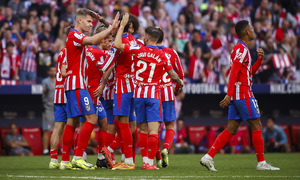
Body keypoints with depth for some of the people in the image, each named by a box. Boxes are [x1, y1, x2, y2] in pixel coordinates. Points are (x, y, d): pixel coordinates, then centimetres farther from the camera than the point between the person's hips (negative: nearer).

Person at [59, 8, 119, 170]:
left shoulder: (76, 36, 18)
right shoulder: (74, 35, -12)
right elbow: (93, 40, -30)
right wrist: (111, 28, -25)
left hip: (73, 84, 10)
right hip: (76, 84, -10)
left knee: (72, 122, 9)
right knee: (91, 118, -14)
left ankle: (65, 161, 10)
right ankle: (78, 157, -16)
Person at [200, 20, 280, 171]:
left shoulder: (241, 48, 21)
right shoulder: (241, 48, -11)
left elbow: (249, 72, 28)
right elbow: (233, 72, -19)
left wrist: (259, 60, 13)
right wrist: (229, 94, -25)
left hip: (236, 96, 10)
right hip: (243, 93, -10)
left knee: (231, 129, 5)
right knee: (256, 126, -3)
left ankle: (208, 157, -2)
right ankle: (261, 163, 0)